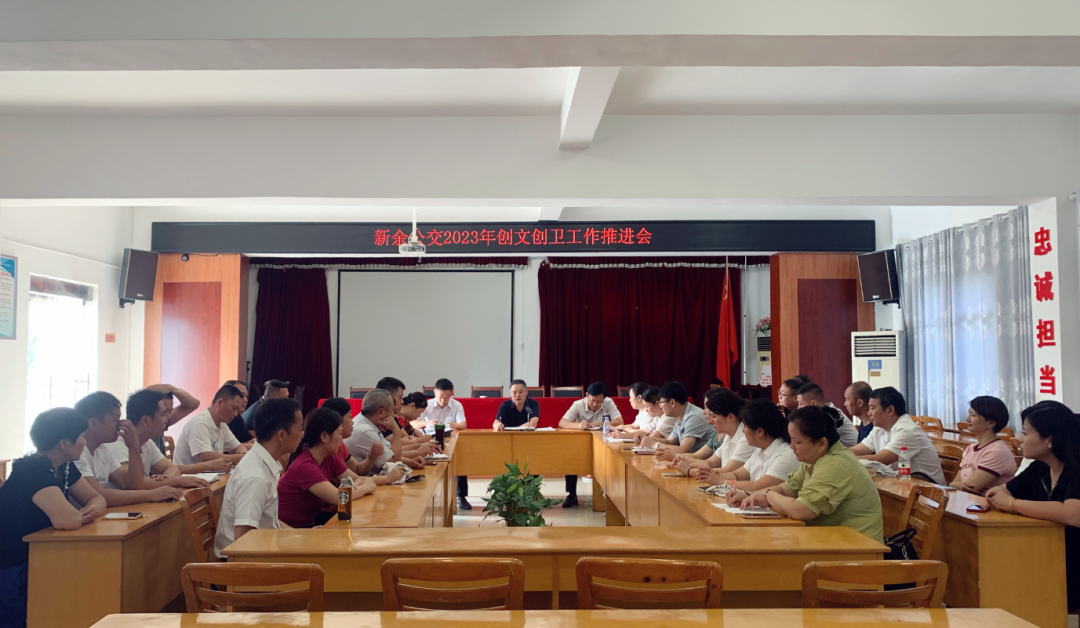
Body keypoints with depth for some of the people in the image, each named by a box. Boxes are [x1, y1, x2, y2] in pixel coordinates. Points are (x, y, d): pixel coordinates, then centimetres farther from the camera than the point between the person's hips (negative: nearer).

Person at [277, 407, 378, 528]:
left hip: (312, 520, 8)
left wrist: (354, 486, -17)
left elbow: (357, 479, 7)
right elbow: (337, 497, -29)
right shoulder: (304, 466, -25)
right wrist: (365, 487, -12)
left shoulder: (329, 458, 1)